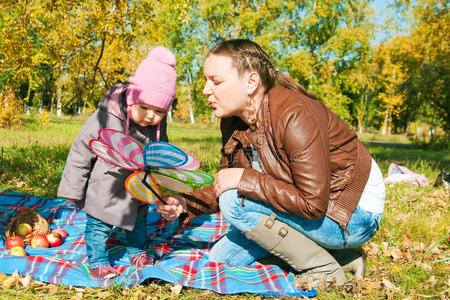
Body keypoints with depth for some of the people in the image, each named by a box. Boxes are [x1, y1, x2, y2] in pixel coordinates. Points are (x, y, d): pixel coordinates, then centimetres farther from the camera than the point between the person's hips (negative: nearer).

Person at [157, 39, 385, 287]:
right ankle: (338, 255, 9)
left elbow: (312, 204, -32)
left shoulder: (294, 116, -29)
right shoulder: (233, 122, -3)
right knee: (222, 260, 7)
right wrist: (186, 204, -15)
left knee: (237, 201, -25)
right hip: (307, 205, 9)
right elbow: (226, 184, 3)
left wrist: (245, 179, -28)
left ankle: (324, 269, -6)